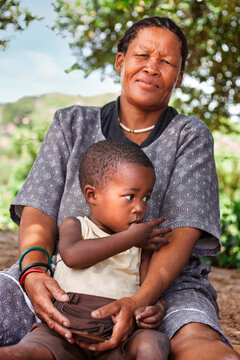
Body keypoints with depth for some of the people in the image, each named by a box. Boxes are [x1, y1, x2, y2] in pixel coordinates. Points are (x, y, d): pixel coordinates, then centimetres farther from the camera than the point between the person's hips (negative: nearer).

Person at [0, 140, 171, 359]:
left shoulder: (143, 243, 19)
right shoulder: (74, 226, 11)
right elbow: (72, 255, -12)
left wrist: (150, 310, -10)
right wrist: (129, 239, -8)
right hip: (65, 326, -1)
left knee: (154, 342, -27)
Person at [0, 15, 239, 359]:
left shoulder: (190, 136, 5)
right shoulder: (72, 125, 11)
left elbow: (182, 234, -7)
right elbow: (39, 209, 0)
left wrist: (137, 302, -26)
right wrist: (34, 270, -23)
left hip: (162, 283, -1)